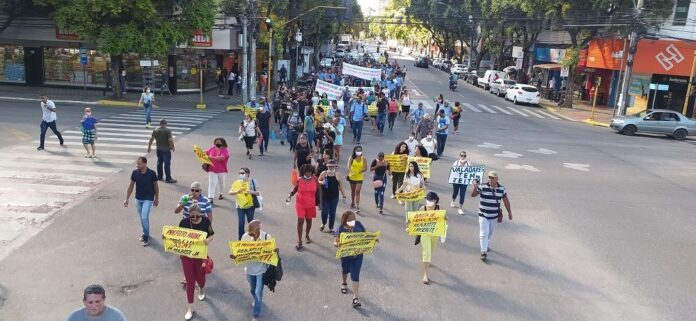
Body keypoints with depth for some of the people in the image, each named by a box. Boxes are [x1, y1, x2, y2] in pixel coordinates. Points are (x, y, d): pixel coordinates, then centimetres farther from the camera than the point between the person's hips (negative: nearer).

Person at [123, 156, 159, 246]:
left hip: (148, 199, -4)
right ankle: (145, 233, 35)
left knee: (144, 217, -13)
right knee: (141, 217, 15)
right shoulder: (135, 172, -7)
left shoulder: (151, 173, -16)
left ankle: (146, 236, 4)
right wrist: (127, 199, 1)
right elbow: (131, 186, 2)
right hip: (138, 198, 4)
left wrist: (156, 199, 2)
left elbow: (155, 186, -4)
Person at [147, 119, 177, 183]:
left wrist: (149, 147, 16)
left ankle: (159, 176, 27)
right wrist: (172, 147, -5)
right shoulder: (168, 131, -14)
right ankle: (168, 179, -2)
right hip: (166, 149, -6)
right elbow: (170, 140, -20)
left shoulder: (155, 130, 3)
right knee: (167, 164, -3)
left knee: (159, 162, 18)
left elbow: (151, 139, 6)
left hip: (159, 149, 6)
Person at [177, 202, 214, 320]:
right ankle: (190, 308, 20)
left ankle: (202, 289, 57)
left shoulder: (205, 221, -14)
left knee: (200, 277, 18)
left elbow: (212, 234, -3)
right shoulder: (184, 222, -14)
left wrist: (208, 240, -25)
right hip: (187, 255, 0)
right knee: (189, 282, 6)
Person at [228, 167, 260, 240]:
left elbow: (258, 193, -4)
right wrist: (237, 192, -22)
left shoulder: (252, 182, -5)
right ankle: (241, 239, 11)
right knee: (241, 223, -3)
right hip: (240, 206, 1)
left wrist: (252, 192, -24)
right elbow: (230, 192, -3)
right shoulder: (237, 182, 0)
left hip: (250, 205, -1)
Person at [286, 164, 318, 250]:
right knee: (300, 221, -7)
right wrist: (289, 195, -18)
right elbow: (294, 190, 2)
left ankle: (307, 236, 42)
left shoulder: (314, 179, -8)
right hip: (300, 204, -2)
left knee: (309, 220, 17)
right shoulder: (299, 180, -11)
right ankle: (299, 241, 1)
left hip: (311, 204, 2)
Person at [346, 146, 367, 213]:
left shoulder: (363, 159, -5)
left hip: (359, 178, -1)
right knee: (353, 191, 19)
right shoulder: (351, 158, -6)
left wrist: (360, 171, -28)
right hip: (352, 177, 1)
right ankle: (352, 202, 43)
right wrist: (351, 172, -35)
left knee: (357, 192, -11)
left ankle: (357, 207, -12)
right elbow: (348, 166, -16)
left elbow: (365, 168, -9)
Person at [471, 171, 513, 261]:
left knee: (490, 233, 21)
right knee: (484, 234, -5)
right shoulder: (482, 187, -13)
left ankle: (486, 245, 46)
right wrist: (475, 188, -35)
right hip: (483, 215, -3)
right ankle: (483, 252, 2)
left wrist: (509, 212, 8)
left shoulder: (502, 189, -3)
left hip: (494, 216, 3)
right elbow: (473, 195, -15)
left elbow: (506, 201, 6)